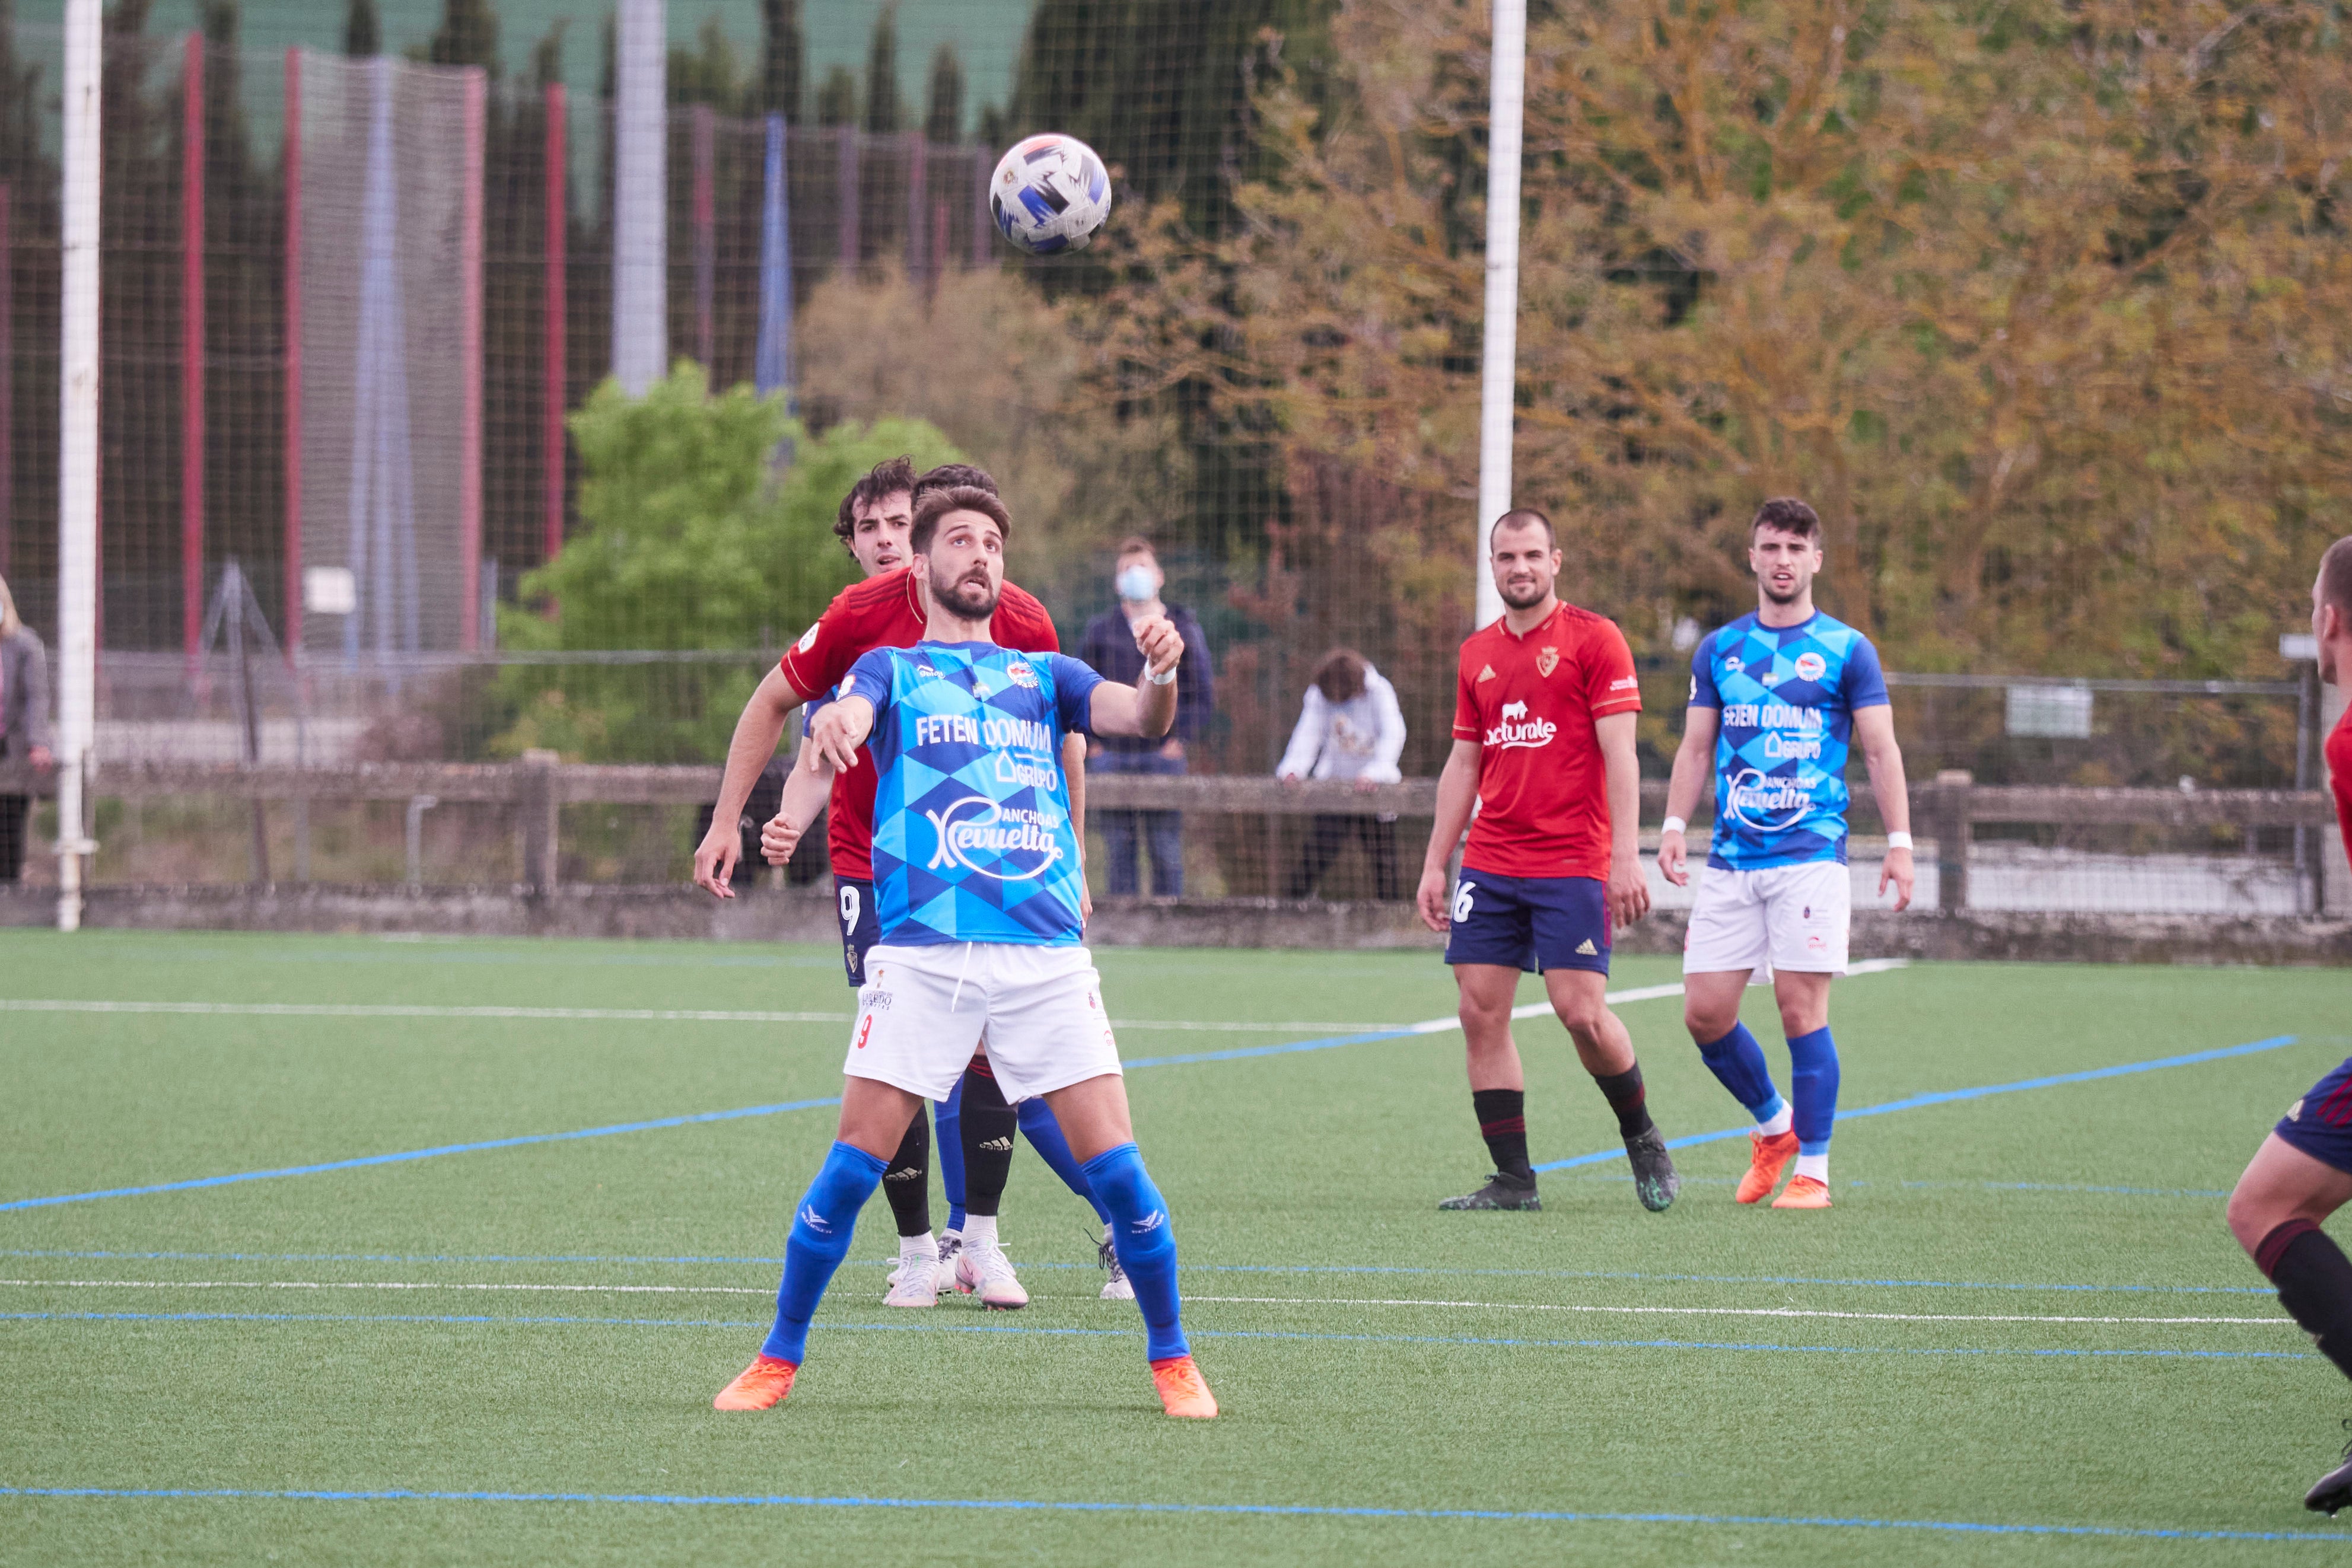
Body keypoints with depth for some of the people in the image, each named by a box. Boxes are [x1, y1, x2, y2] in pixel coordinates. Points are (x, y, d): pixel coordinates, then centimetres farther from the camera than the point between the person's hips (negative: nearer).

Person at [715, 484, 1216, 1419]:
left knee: (1115, 1166, -5)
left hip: (1047, 955, 2)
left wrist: (1161, 675, -21)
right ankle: (778, 1360, 7)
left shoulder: (1044, 675, 20)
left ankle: (1172, 1360, 10)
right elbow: (848, 714, -10)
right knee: (854, 1165, -6)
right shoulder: (891, 670, 13)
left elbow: (1138, 719, 3)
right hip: (921, 950, -2)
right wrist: (835, 725, -36)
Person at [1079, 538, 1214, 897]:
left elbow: (1204, 693, 8)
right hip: (1110, 757, 1)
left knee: (1167, 850, -3)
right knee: (1117, 850, 1)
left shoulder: (1183, 628, 6)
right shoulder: (1100, 630, 9)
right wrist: (1090, 742, 2)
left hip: (1164, 754, -1)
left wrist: (1182, 740, -4)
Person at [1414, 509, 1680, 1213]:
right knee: (1482, 1014, -2)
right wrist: (1435, 864, 14)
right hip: (1490, 865, 5)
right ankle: (1512, 1178, 3)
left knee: (1581, 1011, -11)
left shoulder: (1594, 639, -3)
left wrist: (1626, 857, -15)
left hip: (1573, 864, -5)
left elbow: (1619, 755, -8)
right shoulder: (1478, 654, 14)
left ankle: (1643, 1138, 13)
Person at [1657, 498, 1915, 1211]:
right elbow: (1696, 747, 15)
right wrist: (1676, 824, 1)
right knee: (1705, 1012, 0)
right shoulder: (1718, 650, 13)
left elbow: (1881, 750, 2)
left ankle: (1813, 1171, -1)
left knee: (1802, 1009, -9)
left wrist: (1899, 842, -7)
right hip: (1731, 860, 4)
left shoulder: (1847, 650, 3)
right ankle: (1774, 1125, 24)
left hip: (1810, 856, -4)